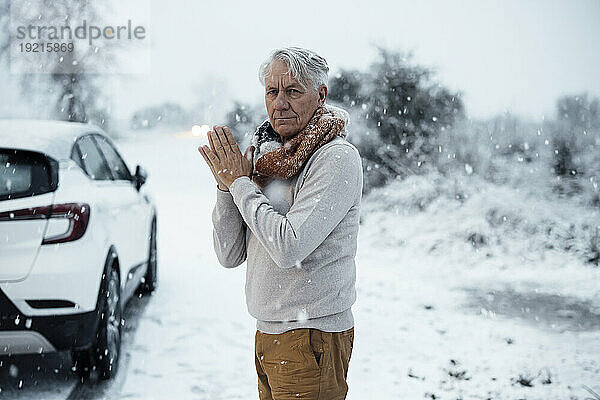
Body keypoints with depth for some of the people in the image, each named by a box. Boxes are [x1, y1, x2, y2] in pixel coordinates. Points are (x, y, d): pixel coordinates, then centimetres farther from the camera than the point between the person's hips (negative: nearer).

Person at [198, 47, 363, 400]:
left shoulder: (337, 158, -14)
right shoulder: (264, 157, 9)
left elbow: (289, 247, -25)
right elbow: (229, 256, 7)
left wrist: (241, 183, -14)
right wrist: (226, 184, -6)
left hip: (311, 339, -7)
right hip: (268, 332, 7)